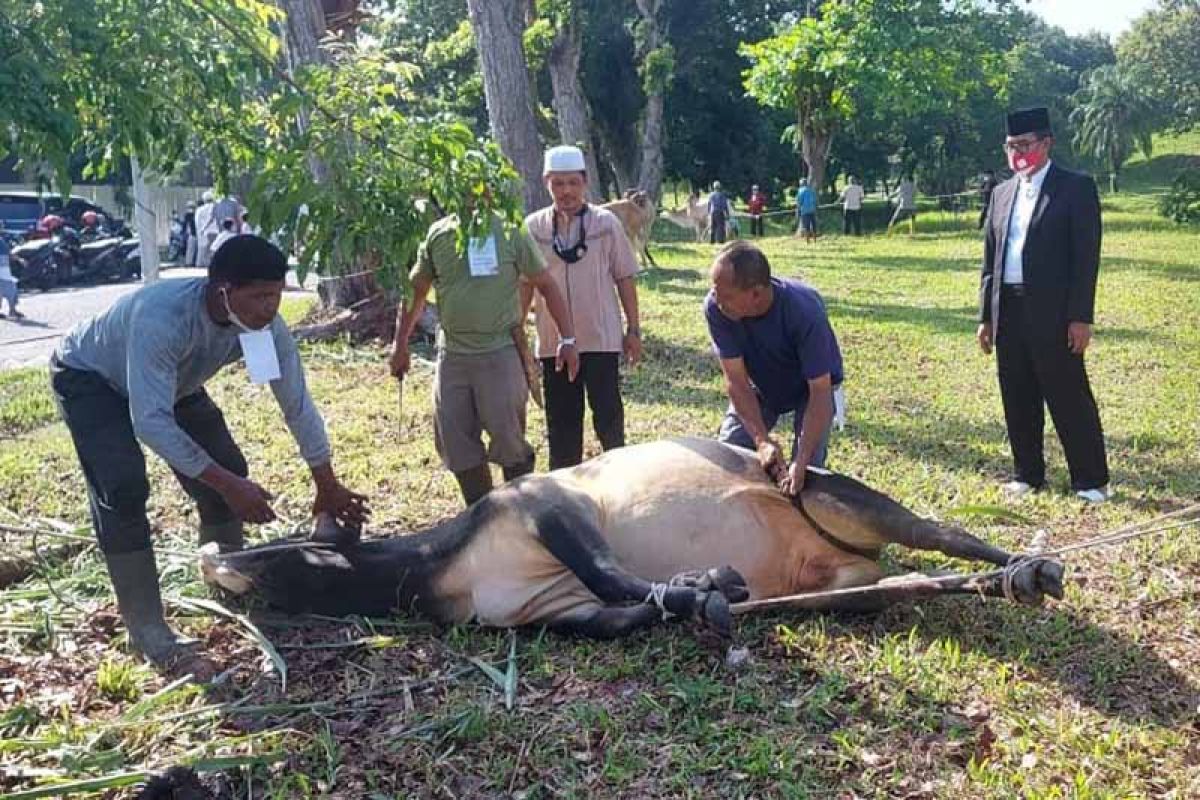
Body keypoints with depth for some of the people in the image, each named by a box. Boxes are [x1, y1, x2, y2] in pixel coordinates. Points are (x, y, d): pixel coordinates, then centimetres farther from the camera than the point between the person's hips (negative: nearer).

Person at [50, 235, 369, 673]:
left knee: (227, 469, -2)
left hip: (171, 382, 6)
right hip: (89, 377, -6)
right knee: (124, 488, -22)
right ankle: (145, 629, -13)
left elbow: (298, 406, -14)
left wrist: (328, 487, -7)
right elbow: (151, 422, -44)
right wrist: (227, 485, -43)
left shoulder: (266, 325, -25)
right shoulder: (162, 316, -44)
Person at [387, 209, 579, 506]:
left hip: (501, 352, -3)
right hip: (452, 356, 4)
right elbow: (415, 291, 15)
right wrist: (400, 345, 12)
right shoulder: (438, 234, 6)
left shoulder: (509, 233, -2)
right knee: (456, 445, 6)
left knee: (507, 440, -4)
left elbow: (546, 284, 1)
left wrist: (567, 339, -6)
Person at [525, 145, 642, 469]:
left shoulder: (606, 222, -2)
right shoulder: (533, 227, 2)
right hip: (553, 341, 2)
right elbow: (524, 284, 8)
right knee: (562, 421, 11)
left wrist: (633, 329, 2)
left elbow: (625, 278, 3)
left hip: (601, 338, -2)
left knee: (609, 416, 0)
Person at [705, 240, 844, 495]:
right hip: (761, 387, 3)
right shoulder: (715, 308, -30)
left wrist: (801, 462, -45)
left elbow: (819, 392, -36)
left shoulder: (804, 310, -39)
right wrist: (762, 440, -37)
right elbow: (736, 380, -25)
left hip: (811, 387, -3)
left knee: (807, 468, -15)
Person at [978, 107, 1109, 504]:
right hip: (1008, 311, 6)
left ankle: (1091, 480, 10)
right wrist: (986, 316, 10)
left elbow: (1086, 257, -8)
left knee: (1070, 397, -1)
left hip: (1053, 313, -5)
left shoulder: (1076, 187, -2)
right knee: (1018, 399, 11)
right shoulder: (1002, 192, 14)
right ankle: (1028, 474, 23)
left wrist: (1081, 317, -14)